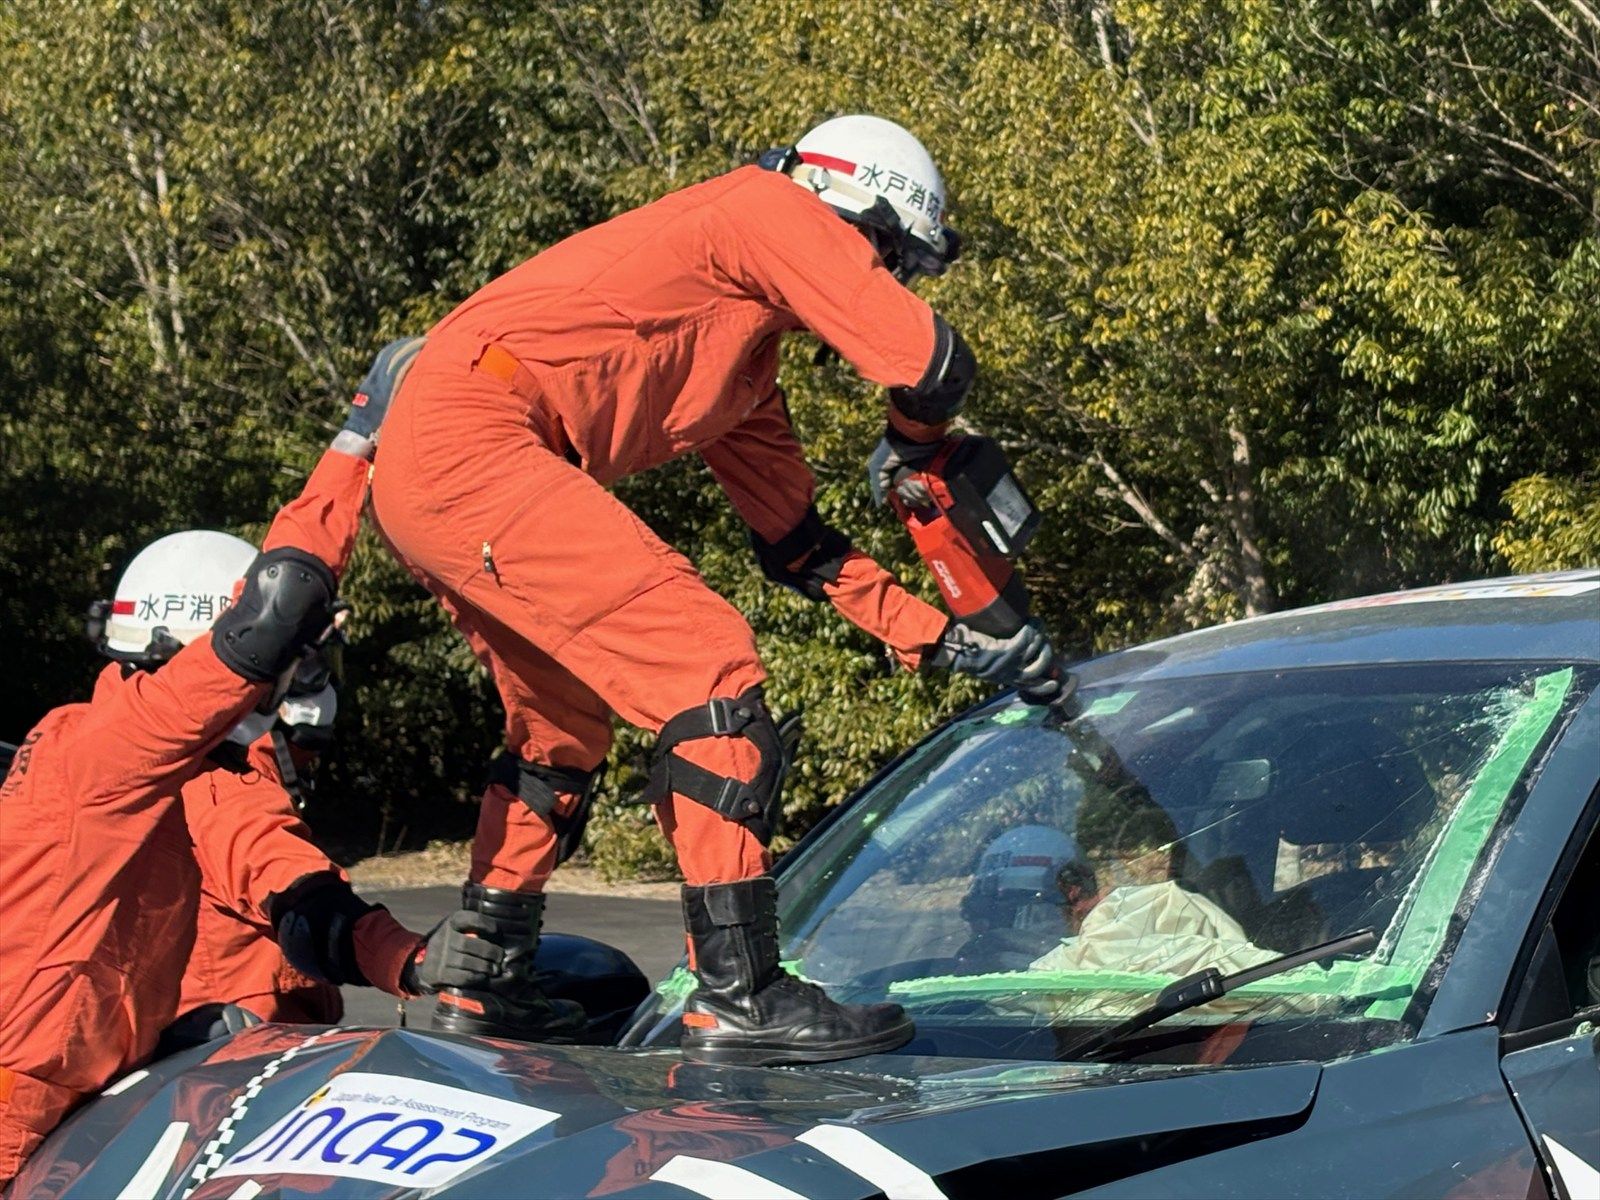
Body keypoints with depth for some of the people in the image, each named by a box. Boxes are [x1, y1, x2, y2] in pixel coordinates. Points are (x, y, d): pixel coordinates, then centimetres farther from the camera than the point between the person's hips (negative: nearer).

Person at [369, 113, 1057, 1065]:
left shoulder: (745, 361, 27)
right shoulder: (765, 210, 1)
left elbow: (798, 544, 30)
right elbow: (933, 362, -8)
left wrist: (943, 641, 25)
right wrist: (909, 446, 15)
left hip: (419, 473, 11)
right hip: (472, 442, -11)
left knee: (567, 717, 25)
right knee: (710, 670, -12)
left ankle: (483, 986, 31)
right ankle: (741, 996, -13)